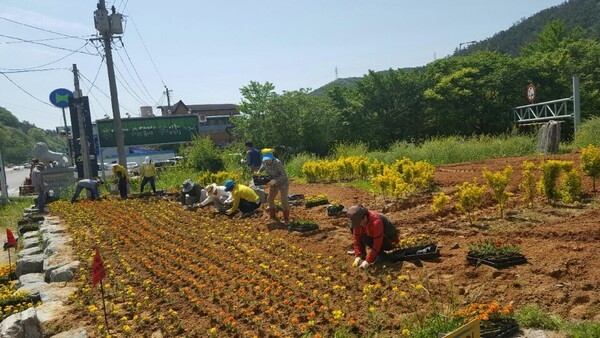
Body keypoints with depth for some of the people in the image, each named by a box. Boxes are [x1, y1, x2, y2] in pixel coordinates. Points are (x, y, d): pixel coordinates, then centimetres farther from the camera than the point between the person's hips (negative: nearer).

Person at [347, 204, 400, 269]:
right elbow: (357, 238, -11)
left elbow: (377, 245, -34)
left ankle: (381, 254, -10)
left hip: (390, 242, -7)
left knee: (366, 239, -34)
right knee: (353, 228, -10)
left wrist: (368, 261, -33)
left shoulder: (376, 222, -37)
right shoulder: (359, 221, -17)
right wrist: (358, 256, -18)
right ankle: (362, 253, 1)